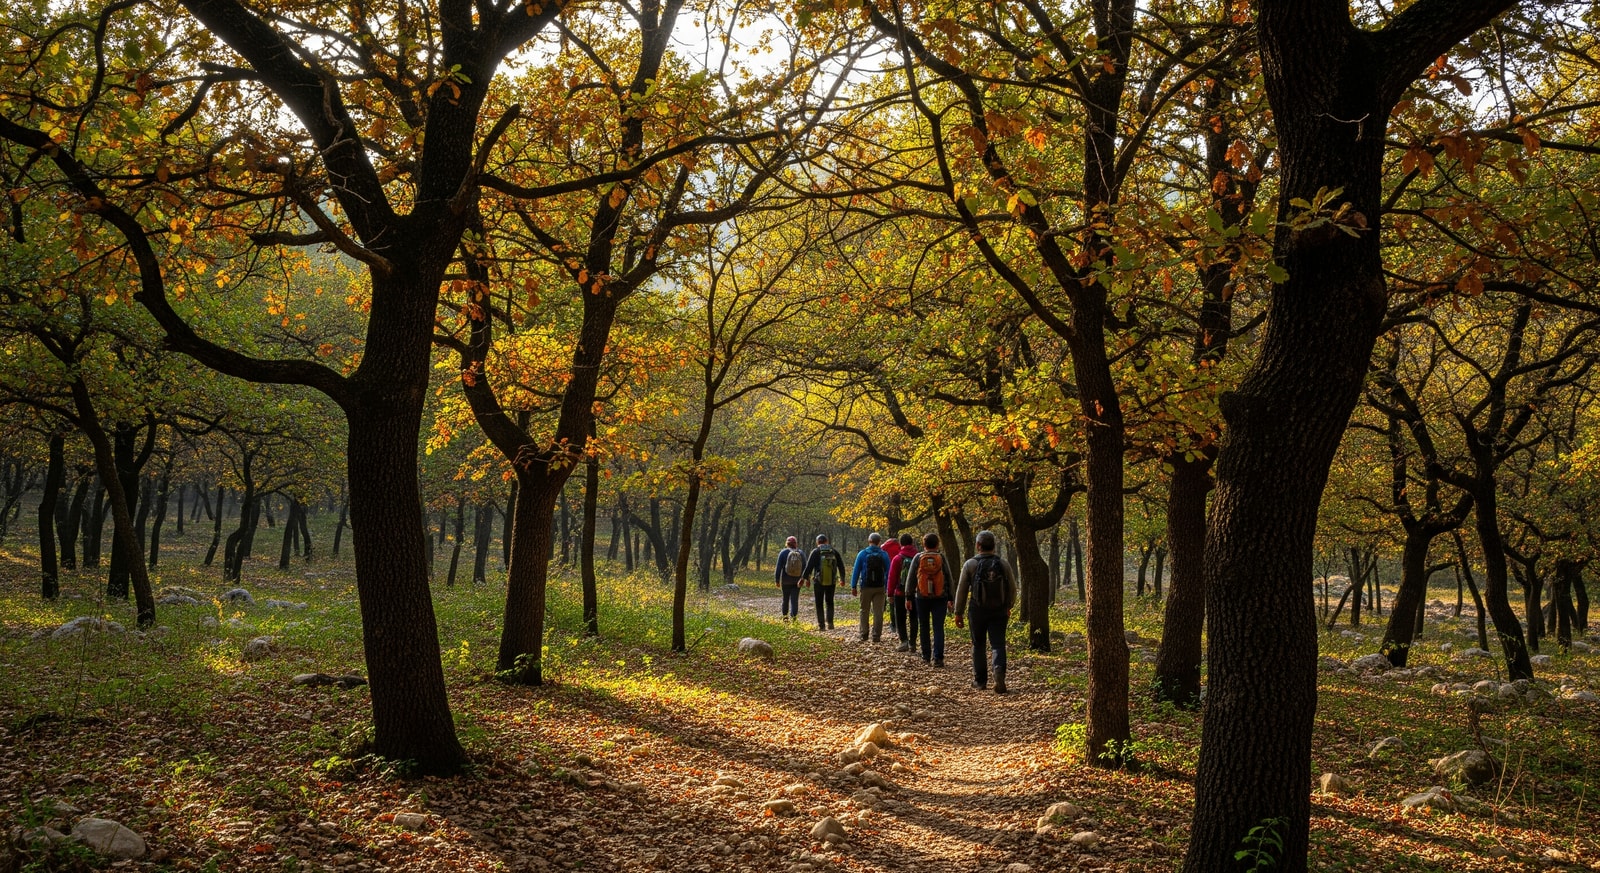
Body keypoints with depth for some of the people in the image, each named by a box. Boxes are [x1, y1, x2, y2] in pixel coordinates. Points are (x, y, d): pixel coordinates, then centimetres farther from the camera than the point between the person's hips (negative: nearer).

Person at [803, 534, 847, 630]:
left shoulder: (815, 552, -5)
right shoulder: (834, 552, 5)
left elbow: (809, 566, -9)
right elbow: (841, 566, 10)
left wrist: (804, 578, -3)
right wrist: (842, 578, 22)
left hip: (818, 582, -3)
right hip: (831, 582, 3)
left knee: (819, 604, 7)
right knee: (829, 602, 16)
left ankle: (821, 625, 3)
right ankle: (829, 623, 5)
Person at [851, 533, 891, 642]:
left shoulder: (862, 554, -2)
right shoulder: (884, 555, 1)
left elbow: (856, 571, -2)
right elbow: (888, 572, 3)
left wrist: (853, 586, 2)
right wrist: (888, 588, 8)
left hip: (865, 587, 0)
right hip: (880, 588, 1)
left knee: (864, 611, 11)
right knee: (878, 612, 3)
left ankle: (863, 635, 6)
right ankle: (876, 636, 0)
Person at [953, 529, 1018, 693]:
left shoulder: (970, 564, -5)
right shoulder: (1003, 564, 1)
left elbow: (962, 590, -3)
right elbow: (1012, 589, 8)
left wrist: (958, 613, 5)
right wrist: (1008, 607, 25)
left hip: (977, 611, -1)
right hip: (999, 612, 1)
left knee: (978, 645, 13)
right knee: (997, 645, 0)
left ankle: (980, 680, 20)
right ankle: (999, 671, -25)